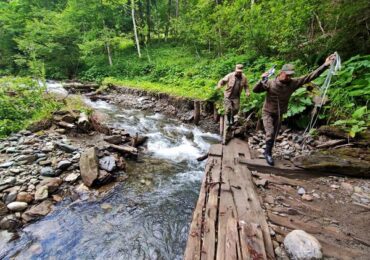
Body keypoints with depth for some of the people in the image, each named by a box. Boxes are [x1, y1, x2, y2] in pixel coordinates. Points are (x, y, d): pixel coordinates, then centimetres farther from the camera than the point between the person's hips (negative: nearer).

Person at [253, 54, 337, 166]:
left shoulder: (293, 83, -8)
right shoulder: (270, 83, -17)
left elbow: (310, 76, -7)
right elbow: (255, 90, -18)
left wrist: (325, 65, -16)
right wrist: (262, 80, -35)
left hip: (279, 114, 5)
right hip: (267, 113, -4)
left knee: (274, 136, 12)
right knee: (270, 133, -16)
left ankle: (267, 152, 31)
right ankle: (268, 153, 2)